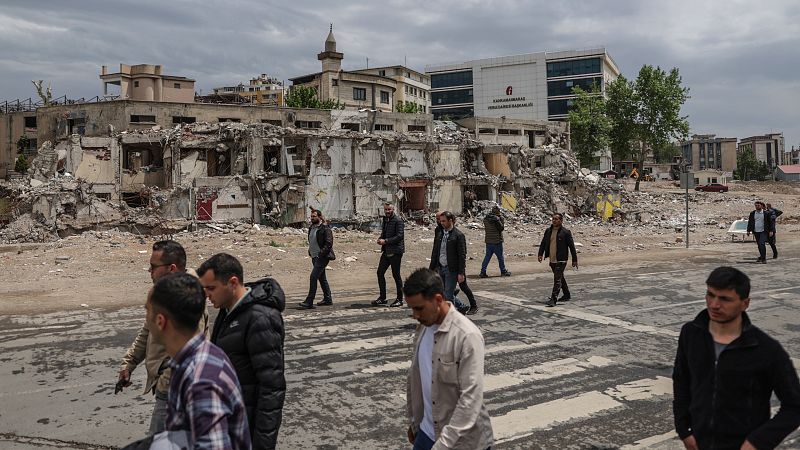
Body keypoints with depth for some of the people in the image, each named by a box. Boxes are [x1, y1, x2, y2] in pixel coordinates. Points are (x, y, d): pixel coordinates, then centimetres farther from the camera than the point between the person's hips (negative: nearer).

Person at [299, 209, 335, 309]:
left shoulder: (325, 228, -12)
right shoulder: (311, 228, 14)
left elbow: (329, 243, -17)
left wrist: (321, 253, -21)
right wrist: (310, 251, 13)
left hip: (322, 257, -9)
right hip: (314, 257, 9)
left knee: (313, 277, -14)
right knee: (322, 278, 14)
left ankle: (309, 302, -13)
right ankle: (328, 299, 23)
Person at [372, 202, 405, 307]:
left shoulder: (398, 221, -12)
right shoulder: (385, 220, 14)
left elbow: (399, 236, -19)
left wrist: (385, 241, -20)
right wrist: (380, 239, 2)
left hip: (395, 252, -8)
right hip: (386, 251, 8)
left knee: (396, 275, 0)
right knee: (380, 272, 7)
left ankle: (399, 299, 11)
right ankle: (382, 297, 18)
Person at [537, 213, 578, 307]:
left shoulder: (566, 232, -8)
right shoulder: (548, 231, 8)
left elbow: (572, 246, -6)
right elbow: (543, 243, 13)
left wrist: (574, 260, -5)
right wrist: (540, 254, -1)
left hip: (561, 260, -7)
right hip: (552, 260, 7)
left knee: (557, 279, -12)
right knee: (560, 278, 20)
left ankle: (553, 299, -13)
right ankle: (567, 295, 35)